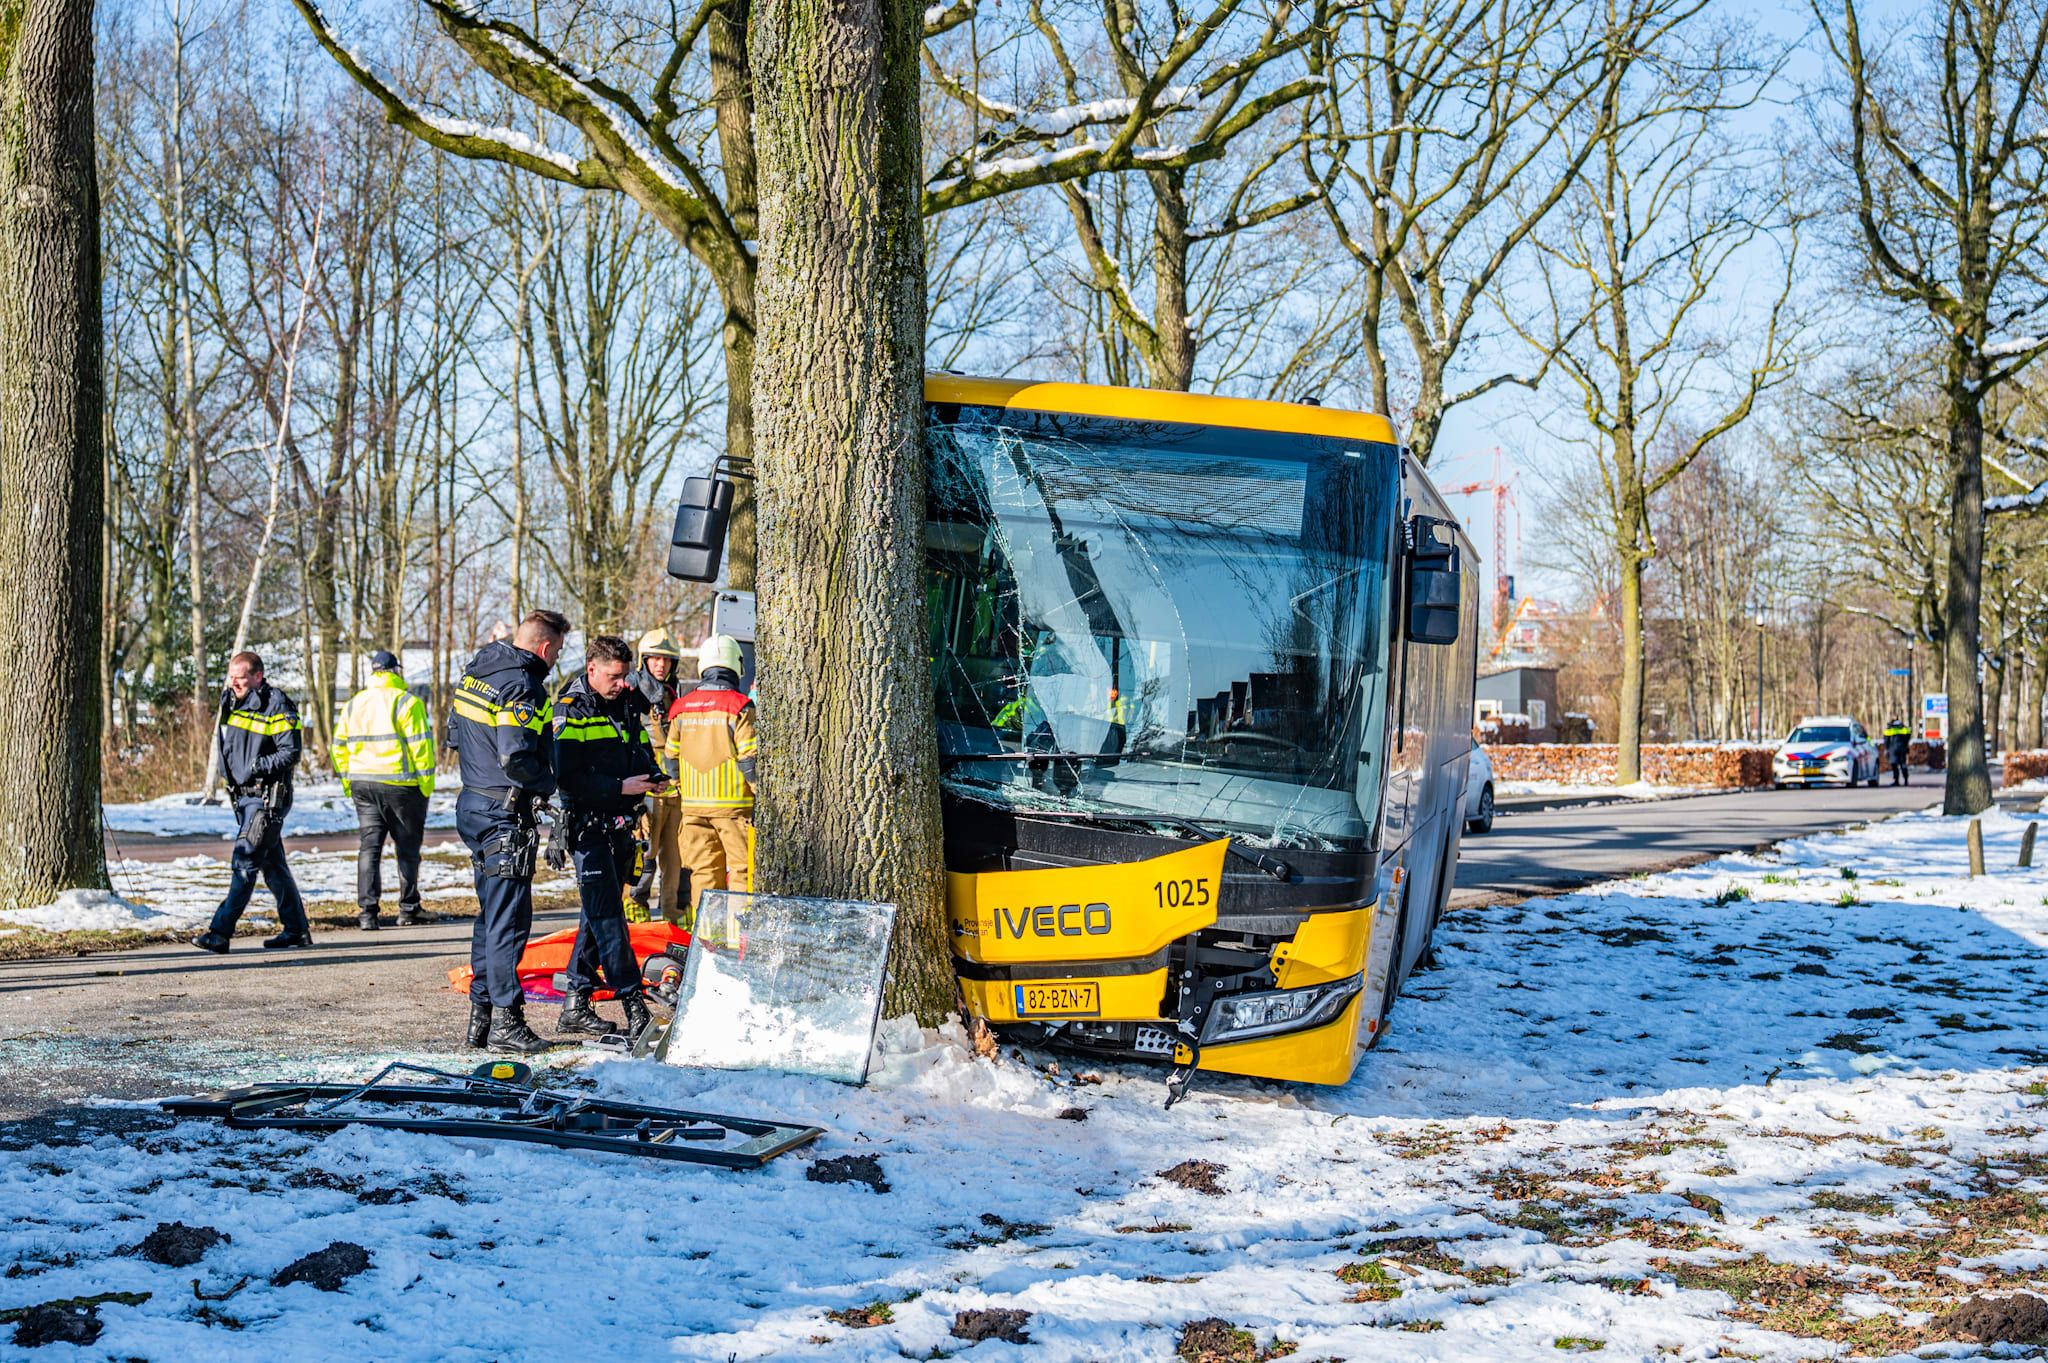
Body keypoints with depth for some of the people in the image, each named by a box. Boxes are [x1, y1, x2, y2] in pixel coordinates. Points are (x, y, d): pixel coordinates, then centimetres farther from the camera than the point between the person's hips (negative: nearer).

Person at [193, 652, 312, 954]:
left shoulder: (277, 706, -12)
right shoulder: (230, 701, 11)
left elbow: (290, 753, -15)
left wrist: (255, 766, -21)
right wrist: (228, 771, 9)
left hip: (267, 798, -9)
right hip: (243, 795, 9)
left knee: (245, 863, -11)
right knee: (272, 865, 12)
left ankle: (221, 933, -13)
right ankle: (297, 929, 19)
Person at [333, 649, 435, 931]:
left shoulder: (353, 704, 9)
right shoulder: (408, 702, -8)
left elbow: (340, 746, 12)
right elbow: (421, 746, -12)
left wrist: (348, 784, 19)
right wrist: (426, 785, -6)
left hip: (363, 785, 4)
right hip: (401, 785, -4)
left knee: (370, 846, 4)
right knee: (408, 848, 9)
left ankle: (367, 911, -8)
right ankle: (408, 910, 14)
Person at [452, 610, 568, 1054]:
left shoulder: (475, 673, 10)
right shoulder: (520, 687, -19)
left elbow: (456, 728, 22)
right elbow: (516, 759, -26)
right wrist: (548, 783, -9)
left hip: (472, 804, 10)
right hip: (507, 813, -9)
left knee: (491, 912, 16)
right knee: (509, 917, -5)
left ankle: (481, 1014, 20)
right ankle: (505, 1020, -3)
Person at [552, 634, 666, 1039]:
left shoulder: (627, 703, 12)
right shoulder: (570, 712, -10)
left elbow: (643, 752, 23)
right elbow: (568, 777, -17)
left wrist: (654, 777, 1)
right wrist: (621, 787, -23)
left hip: (622, 824, 8)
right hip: (588, 826, -8)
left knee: (600, 914, 11)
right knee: (607, 916, -9)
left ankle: (575, 1006, 18)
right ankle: (633, 1005, -11)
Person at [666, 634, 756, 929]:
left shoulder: (680, 708, 6)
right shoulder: (740, 706, -10)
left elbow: (672, 757, 12)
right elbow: (749, 759, -13)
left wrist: (681, 794, 22)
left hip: (693, 804, 5)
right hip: (734, 803, -5)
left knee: (703, 871, 10)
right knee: (742, 870, 2)